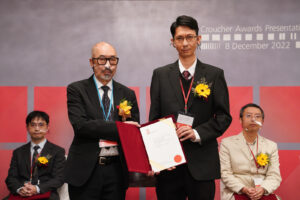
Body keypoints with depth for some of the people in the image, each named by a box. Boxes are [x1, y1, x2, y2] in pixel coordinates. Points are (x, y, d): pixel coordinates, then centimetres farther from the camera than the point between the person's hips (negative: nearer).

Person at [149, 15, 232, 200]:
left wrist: (198, 133, -14)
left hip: (202, 163, -1)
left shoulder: (215, 75, 4)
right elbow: (154, 118, 5)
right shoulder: (160, 75, 8)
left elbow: (224, 117, 2)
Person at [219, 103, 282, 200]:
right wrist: (243, 189, -15)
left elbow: (274, 176, 6)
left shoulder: (271, 146, 15)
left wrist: (263, 189, -14)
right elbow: (225, 174, -1)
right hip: (237, 192, -3)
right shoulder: (227, 143, 7)